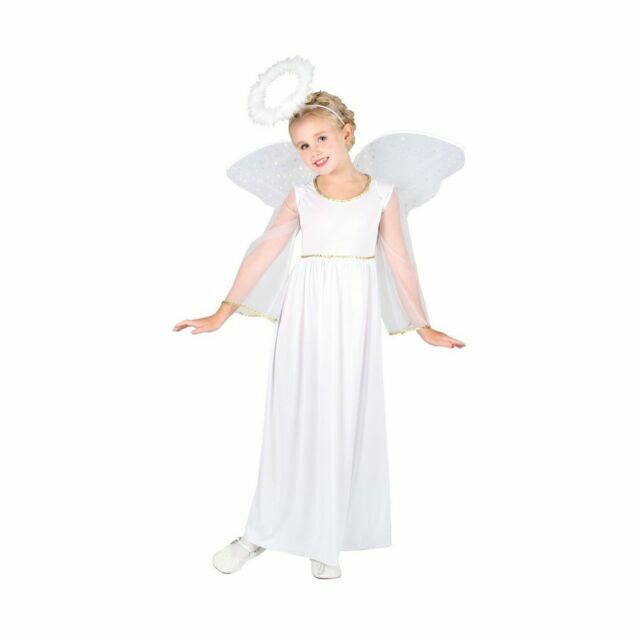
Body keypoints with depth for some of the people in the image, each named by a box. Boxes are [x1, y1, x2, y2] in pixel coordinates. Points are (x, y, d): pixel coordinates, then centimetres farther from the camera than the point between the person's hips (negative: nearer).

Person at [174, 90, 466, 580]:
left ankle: (326, 541, 15)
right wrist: (222, 314, -2)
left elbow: (400, 262, 6)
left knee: (345, 421, 3)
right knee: (294, 418, 4)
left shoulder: (382, 194, 4)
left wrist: (424, 326, 7)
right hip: (305, 315, 1)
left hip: (355, 318, 0)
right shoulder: (300, 197, 6)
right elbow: (263, 254, 2)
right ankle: (262, 532, 16)